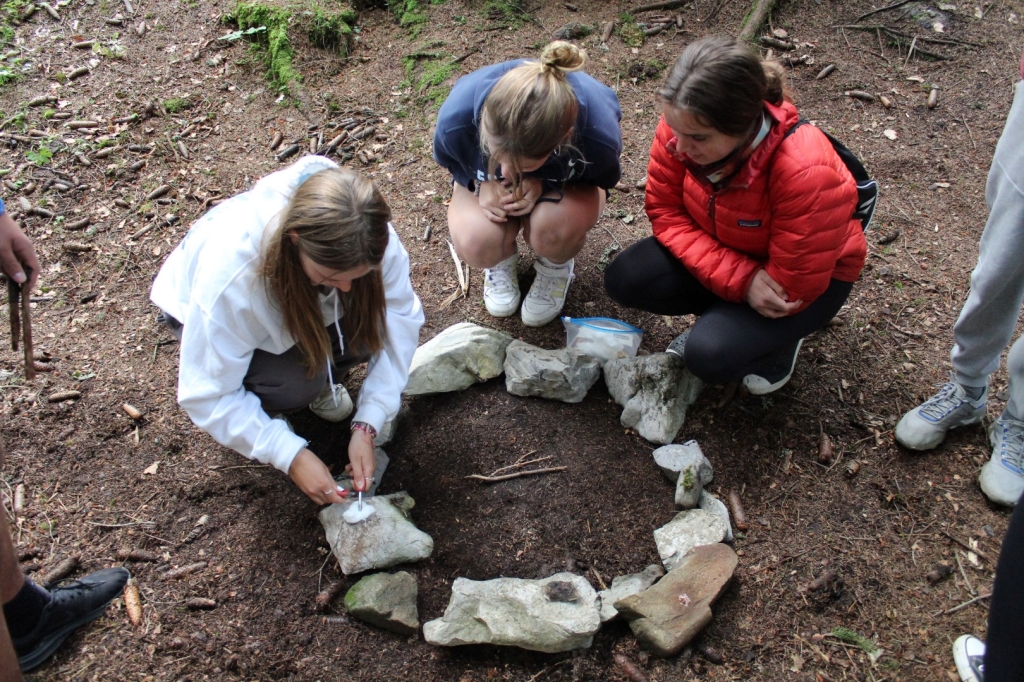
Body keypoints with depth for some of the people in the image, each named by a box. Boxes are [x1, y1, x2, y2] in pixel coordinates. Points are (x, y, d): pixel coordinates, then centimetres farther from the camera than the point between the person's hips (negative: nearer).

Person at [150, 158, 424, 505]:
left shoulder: (369, 238, -34)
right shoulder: (230, 276, -42)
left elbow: (400, 317, -25)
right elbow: (208, 395, -32)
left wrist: (367, 425, -31)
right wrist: (291, 456, -35)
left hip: (305, 306, 4)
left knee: (368, 326, -26)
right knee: (295, 382, -31)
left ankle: (317, 376, 5)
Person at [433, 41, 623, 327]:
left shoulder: (600, 135, -40)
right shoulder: (455, 119, -37)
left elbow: (601, 180, -13)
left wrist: (542, 184, -33)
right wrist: (483, 182, -31)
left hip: (563, 184, 0)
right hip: (484, 181, 1)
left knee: (554, 227, -36)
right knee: (476, 243, -32)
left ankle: (556, 268, 3)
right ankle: (503, 259, 8)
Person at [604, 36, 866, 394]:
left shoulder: (805, 172, -39)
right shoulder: (683, 126, -25)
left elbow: (793, 286, -28)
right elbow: (665, 210, -14)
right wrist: (740, 279, -26)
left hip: (810, 277, -5)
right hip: (725, 248, 5)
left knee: (710, 354, -26)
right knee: (624, 280, -15)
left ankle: (778, 338, 7)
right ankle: (720, 316, 9)